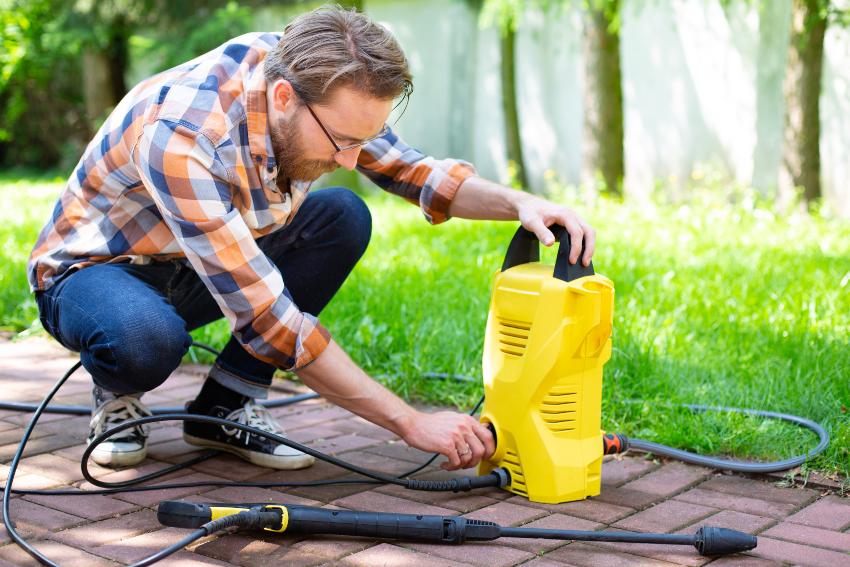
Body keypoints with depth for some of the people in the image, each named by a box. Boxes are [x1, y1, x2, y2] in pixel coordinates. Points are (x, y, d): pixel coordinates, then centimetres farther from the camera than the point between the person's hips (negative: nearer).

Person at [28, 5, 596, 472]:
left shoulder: (308, 80, -17)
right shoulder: (181, 137, -38)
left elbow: (412, 169, -2)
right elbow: (266, 318, -38)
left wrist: (517, 202, -22)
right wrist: (411, 422, -36)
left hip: (204, 268, 7)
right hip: (91, 269, -6)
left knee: (343, 217, -16)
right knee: (147, 336, -41)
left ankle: (226, 405, -5)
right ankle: (117, 399, -2)